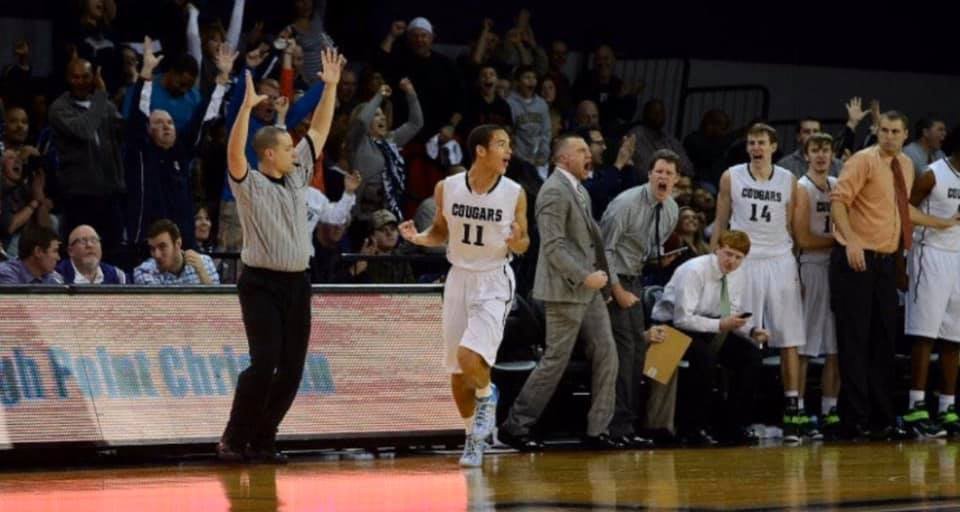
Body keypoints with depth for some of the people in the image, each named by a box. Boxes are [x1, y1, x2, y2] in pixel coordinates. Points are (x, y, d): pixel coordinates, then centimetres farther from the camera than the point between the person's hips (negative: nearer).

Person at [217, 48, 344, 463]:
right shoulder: (249, 184, -6)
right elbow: (234, 152, -24)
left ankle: (262, 440, 12)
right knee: (264, 364, -15)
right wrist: (247, 106, -33)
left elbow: (319, 131, 14)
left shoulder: (297, 176, 12)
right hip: (262, 284, -7)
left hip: (296, 284, 7)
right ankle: (234, 439, -4)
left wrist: (330, 87, 8)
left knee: (291, 369, 3)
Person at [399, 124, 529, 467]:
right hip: (459, 278, 3)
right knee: (457, 371, 9)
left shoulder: (514, 194, -9)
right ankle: (474, 437, 28)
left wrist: (517, 243, -20)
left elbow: (523, 244, 3)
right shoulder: (447, 188, -5)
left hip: (494, 283, -3)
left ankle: (487, 395, 10)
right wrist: (419, 238, -10)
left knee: (469, 356, -23)